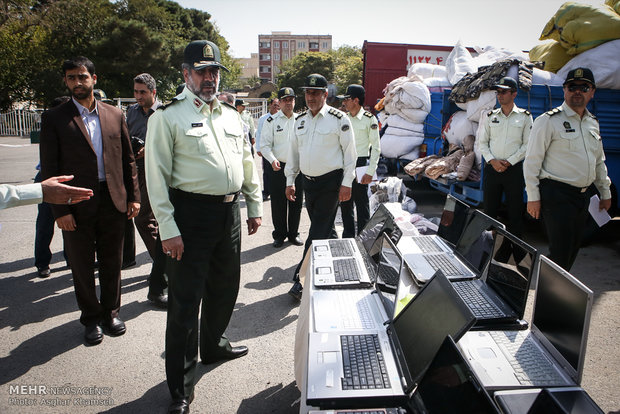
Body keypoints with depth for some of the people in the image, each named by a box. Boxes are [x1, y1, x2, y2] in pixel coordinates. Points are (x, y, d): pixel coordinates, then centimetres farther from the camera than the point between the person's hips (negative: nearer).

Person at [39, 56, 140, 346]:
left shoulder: (115, 115, 7)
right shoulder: (54, 118, -1)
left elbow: (127, 159, 9)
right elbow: (50, 168, -3)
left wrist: (133, 197, 4)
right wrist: (60, 210, -9)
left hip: (113, 201, 2)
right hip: (76, 205, -2)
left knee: (112, 263, 13)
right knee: (82, 267, 11)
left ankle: (110, 311, 32)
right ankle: (91, 317, 29)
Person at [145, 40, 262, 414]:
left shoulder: (232, 116, 14)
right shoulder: (168, 116, -5)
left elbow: (247, 163, 19)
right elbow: (157, 176, -10)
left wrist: (254, 207, 16)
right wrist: (168, 229, -15)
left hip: (229, 212, 6)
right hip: (192, 214, -6)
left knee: (225, 287, 19)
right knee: (186, 299, 0)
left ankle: (214, 344, 45)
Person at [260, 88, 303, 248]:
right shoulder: (271, 121, -1)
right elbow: (264, 145, -5)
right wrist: (272, 160, -21)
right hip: (278, 168, -3)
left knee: (296, 202, 9)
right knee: (278, 203, 3)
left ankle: (293, 234, 24)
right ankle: (279, 235, 18)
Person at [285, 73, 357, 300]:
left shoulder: (339, 119, -7)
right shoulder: (300, 120, 10)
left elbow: (350, 152, -7)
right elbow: (293, 151, 15)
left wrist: (346, 183, -10)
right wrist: (290, 181, 11)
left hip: (330, 182, -6)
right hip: (308, 180, 6)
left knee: (318, 232, -6)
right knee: (325, 229, 14)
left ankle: (302, 278, -2)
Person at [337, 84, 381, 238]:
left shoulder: (369, 119, -7)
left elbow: (376, 148, -7)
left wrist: (370, 172, -13)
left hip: (360, 164, -6)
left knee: (362, 204, -1)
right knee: (345, 203, 12)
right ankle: (348, 236, 25)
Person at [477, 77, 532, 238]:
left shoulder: (525, 116, 2)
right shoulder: (490, 116, 9)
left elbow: (528, 145, -1)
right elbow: (482, 142, 8)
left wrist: (509, 162, -10)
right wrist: (492, 161, -6)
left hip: (514, 169, -2)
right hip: (492, 168, 2)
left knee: (515, 211, 2)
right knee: (489, 210, 7)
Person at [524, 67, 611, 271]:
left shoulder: (592, 123, 16)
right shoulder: (548, 121, -7)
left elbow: (599, 161, 25)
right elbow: (532, 161, -11)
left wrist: (605, 192, 22)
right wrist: (533, 197, -15)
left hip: (584, 196, 8)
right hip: (557, 195, -7)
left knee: (572, 250, 13)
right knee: (560, 254, -9)